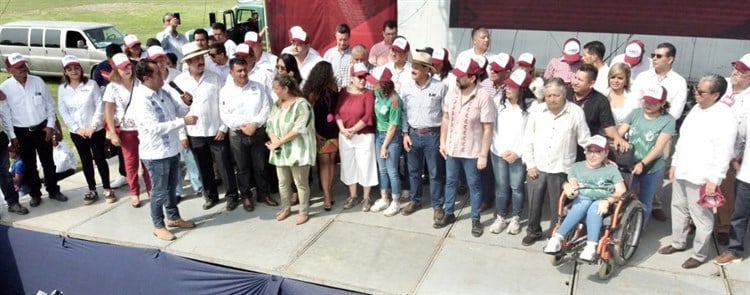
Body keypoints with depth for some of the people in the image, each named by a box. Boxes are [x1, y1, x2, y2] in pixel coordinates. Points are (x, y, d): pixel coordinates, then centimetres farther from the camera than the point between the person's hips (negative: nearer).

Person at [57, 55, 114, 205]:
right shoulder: (62, 89, 1)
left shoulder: (91, 84, -6)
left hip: (96, 130, -2)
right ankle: (92, 190, 22)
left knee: (100, 158, 4)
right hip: (77, 132, 2)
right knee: (86, 161, 11)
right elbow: (63, 111, 0)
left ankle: (107, 189, 15)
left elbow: (100, 106, -8)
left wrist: (93, 126, -13)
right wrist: (76, 128, -9)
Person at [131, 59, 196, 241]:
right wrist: (183, 121, -28)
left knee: (171, 187, 22)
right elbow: (155, 127, -29)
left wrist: (185, 103, -10)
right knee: (159, 191, 7)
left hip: (171, 149, 8)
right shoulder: (141, 100, -22)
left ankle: (173, 217, 38)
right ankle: (158, 226, 23)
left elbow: (178, 112, 12)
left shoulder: (162, 92, 3)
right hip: (156, 153, -8)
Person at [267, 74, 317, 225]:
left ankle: (304, 212, 17)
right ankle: (286, 209, 33)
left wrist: (279, 142, -17)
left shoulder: (301, 104, -15)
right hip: (280, 152, 7)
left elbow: (298, 129, -21)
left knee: (301, 183, 4)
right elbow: (269, 125, 8)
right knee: (283, 183, 16)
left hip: (297, 151, -7)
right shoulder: (277, 105, 10)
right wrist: (274, 139, -13)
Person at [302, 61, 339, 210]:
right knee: (324, 162, -1)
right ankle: (327, 196, 3)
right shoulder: (314, 92, -12)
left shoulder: (332, 89, 1)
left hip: (333, 131, 4)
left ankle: (329, 192, 17)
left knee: (331, 161, 8)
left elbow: (336, 109, 9)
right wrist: (314, 134, -12)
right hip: (320, 132, -4)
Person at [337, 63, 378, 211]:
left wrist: (353, 129, -17)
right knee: (348, 166, 13)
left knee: (365, 166, 2)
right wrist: (343, 129, -14)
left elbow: (368, 116, -15)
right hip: (345, 136, 4)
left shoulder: (368, 93, -7)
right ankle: (353, 196, 29)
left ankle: (366, 198, 17)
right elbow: (337, 112, 0)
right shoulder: (343, 92, 3)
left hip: (364, 136, -4)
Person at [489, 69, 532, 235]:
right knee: (501, 186, 13)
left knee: (516, 187, 11)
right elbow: (491, 126, -3)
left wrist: (518, 152, -12)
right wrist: (502, 150, -8)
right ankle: (501, 217, 29)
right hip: (498, 152, 2)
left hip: (519, 155, -2)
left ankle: (515, 218, 29)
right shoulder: (498, 100, -5)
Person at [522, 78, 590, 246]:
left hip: (560, 170, -2)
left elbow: (585, 140, 1)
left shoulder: (576, 112, -7)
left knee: (557, 207, 8)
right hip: (536, 168, 2)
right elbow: (528, 140, 3)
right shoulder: (536, 111, -1)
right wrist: (530, 164, -1)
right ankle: (533, 232, 34)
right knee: (534, 203, 12)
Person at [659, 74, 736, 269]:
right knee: (679, 209, 20)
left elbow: (724, 153, -19)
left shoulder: (725, 117, -17)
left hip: (701, 178, -8)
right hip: (681, 172, 8)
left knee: (702, 217, 3)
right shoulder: (696, 109, 9)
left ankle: (700, 254, 18)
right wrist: (675, 163, 15)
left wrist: (714, 180, -20)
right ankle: (678, 243, 37)